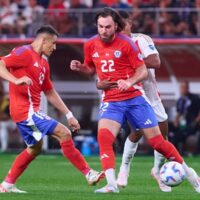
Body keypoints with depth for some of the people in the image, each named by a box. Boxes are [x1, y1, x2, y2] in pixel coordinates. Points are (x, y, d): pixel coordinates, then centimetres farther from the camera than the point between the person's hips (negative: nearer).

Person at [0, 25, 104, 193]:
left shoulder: (43, 63, 19)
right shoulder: (24, 53, -9)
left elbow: (50, 93, 23)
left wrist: (69, 115, 20)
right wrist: (16, 80, -35)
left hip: (30, 111, 11)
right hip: (26, 110, -11)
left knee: (35, 148, 22)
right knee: (64, 133, -13)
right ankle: (89, 174, -10)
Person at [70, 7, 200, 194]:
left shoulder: (126, 43, -11)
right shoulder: (91, 45, 0)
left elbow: (143, 71, -7)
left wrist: (130, 82, -26)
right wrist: (79, 67, -3)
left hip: (134, 98, -2)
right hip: (111, 101, 2)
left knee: (157, 141, 2)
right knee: (104, 136, -24)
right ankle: (111, 184, -24)